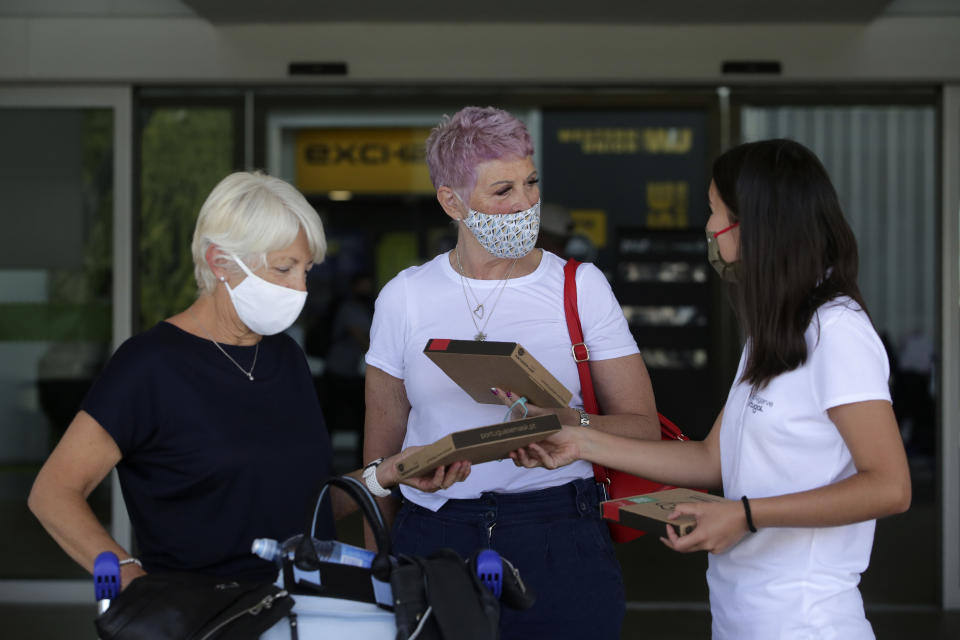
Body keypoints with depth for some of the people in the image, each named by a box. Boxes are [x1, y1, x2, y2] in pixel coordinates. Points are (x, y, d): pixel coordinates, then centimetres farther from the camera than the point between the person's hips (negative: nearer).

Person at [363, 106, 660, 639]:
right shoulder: (404, 298, 4)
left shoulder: (581, 286, 1)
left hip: (560, 545, 0)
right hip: (434, 537, 1)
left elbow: (643, 428, -1)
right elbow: (381, 449, 11)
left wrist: (567, 423, -20)